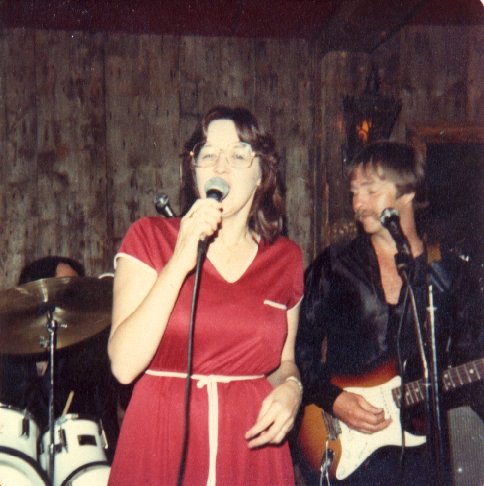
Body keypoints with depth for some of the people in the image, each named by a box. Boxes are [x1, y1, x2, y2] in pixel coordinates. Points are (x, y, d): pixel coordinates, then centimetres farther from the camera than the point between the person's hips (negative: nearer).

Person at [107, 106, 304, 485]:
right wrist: (180, 262, -19)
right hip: (159, 452, -2)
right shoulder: (150, 237, -4)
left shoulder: (286, 258, 4)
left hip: (252, 452, 3)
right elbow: (124, 364, -14)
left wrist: (290, 388, -5)